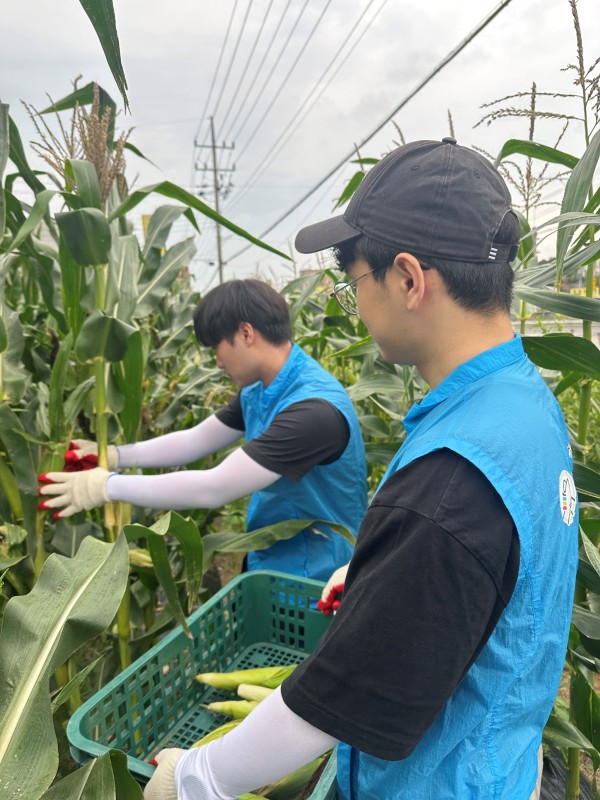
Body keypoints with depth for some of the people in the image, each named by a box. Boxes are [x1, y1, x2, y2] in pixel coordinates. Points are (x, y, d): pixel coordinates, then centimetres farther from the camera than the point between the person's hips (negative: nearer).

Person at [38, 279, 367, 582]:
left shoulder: (315, 409, -30)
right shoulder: (259, 391, 1)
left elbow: (213, 489, -30)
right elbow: (195, 441, 7)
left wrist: (109, 485, -22)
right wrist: (115, 454, -2)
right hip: (271, 561, 7)